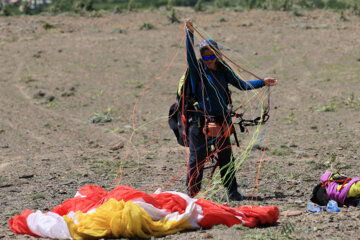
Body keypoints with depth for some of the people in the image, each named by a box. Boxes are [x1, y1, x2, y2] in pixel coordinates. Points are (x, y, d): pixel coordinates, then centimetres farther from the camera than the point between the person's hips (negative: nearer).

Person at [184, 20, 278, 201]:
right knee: (197, 158, -1)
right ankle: (191, 193, 9)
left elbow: (241, 84, 13)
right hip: (200, 121, -3)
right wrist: (190, 34, -30)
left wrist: (263, 82, 6)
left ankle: (232, 192, 19)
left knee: (226, 157, 9)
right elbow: (190, 55, -18)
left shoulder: (223, 71, 9)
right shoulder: (198, 70, -2)